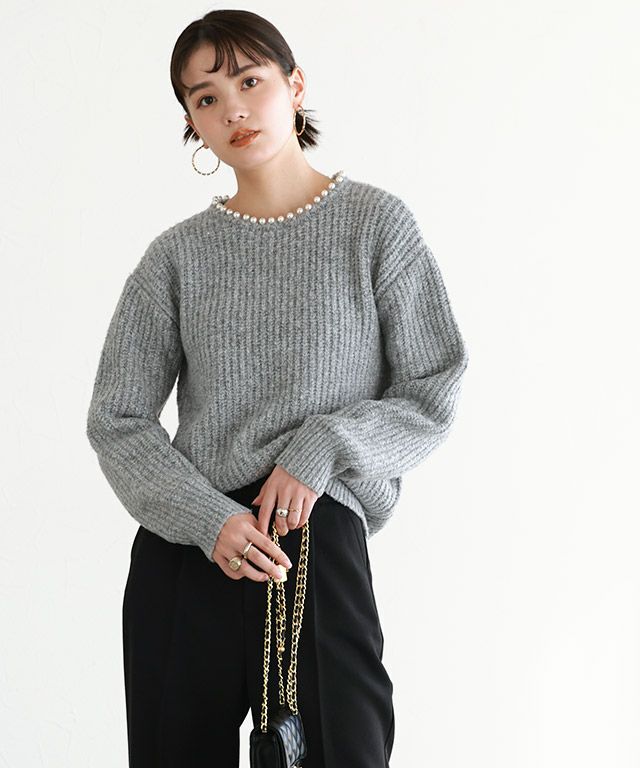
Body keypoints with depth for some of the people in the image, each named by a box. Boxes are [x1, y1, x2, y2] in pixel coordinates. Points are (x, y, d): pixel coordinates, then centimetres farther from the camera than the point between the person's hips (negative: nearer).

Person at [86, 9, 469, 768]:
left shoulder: (375, 222, 3)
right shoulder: (178, 255, 7)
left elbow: (433, 393, 2)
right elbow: (116, 421, 4)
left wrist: (323, 449, -13)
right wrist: (207, 518, -11)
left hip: (317, 536, -2)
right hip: (182, 551, 2)